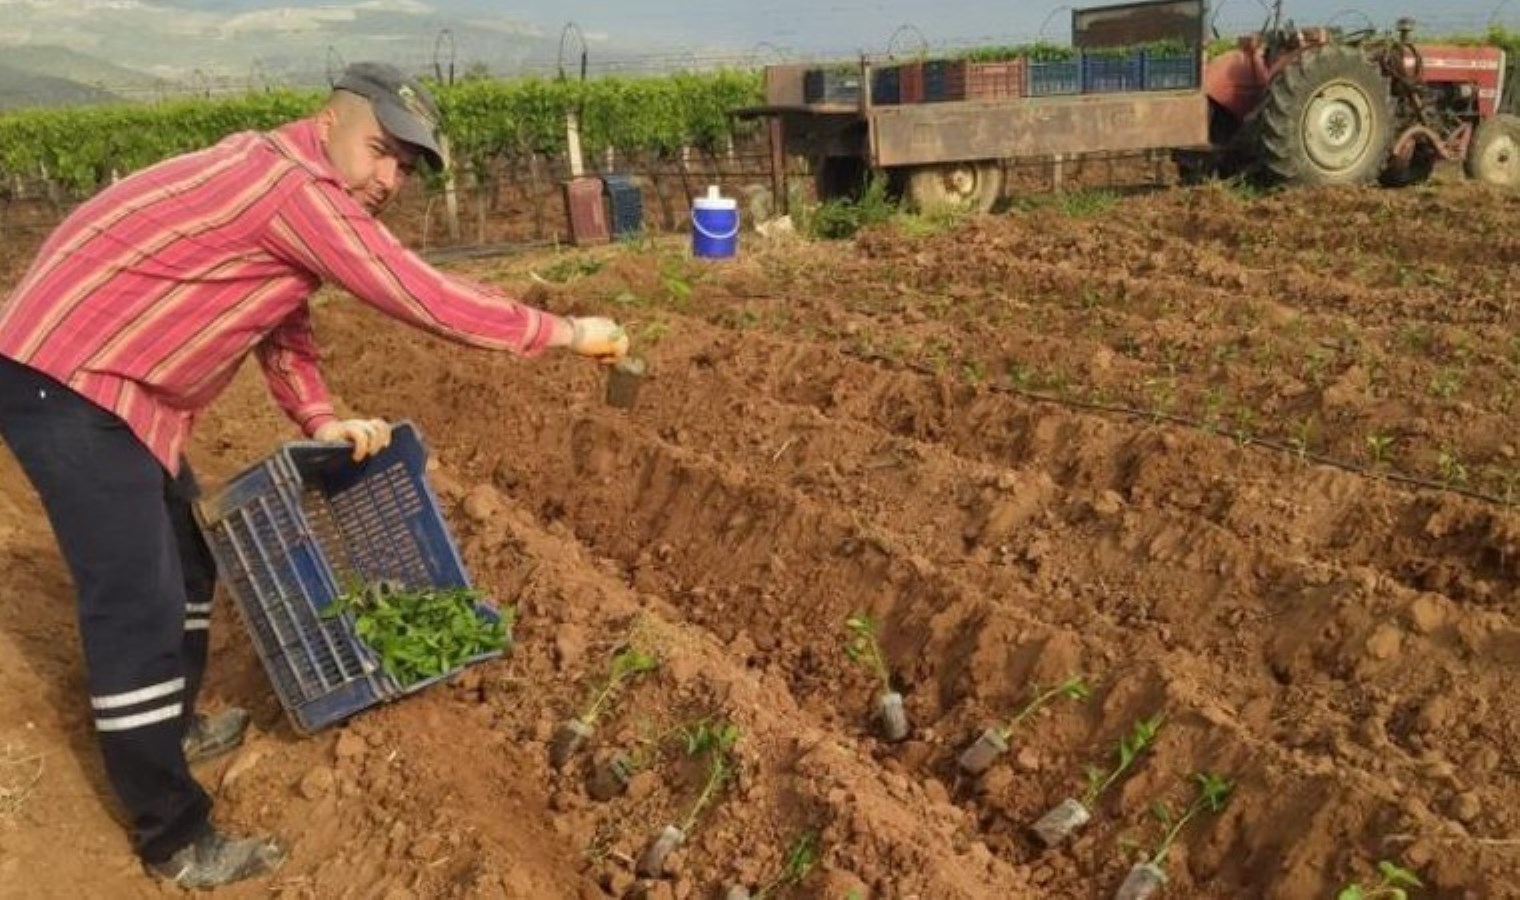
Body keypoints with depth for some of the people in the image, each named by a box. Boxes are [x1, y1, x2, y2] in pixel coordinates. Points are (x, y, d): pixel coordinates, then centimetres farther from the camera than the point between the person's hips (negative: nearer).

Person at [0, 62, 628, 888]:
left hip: (103, 380, 11)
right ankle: (174, 842, 3)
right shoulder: (298, 188, -22)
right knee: (140, 607, -8)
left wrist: (320, 420, -2)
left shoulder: (291, 188, 11)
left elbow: (281, 323, 14)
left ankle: (173, 728, 42)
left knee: (186, 559, 22)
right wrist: (566, 333, -14)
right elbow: (427, 300, -22)